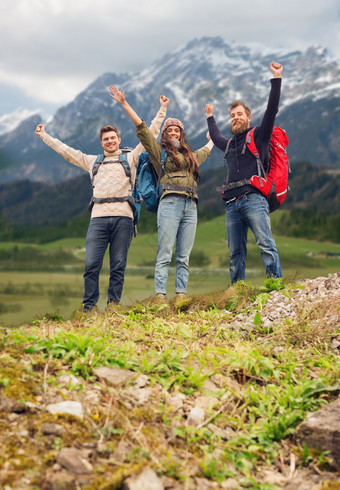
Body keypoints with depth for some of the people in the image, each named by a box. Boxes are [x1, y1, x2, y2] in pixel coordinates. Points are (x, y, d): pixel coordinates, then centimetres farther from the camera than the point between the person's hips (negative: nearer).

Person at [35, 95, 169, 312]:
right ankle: (89, 307, -2)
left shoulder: (131, 158, 17)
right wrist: (45, 136, 35)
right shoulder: (92, 161, 24)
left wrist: (162, 110, 15)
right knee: (91, 264, -7)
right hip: (98, 217, 2)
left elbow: (150, 134, 16)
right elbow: (66, 151, 31)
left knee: (118, 265, -2)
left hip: (123, 217, -2)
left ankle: (113, 305, 3)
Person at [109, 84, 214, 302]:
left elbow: (205, 151, 48)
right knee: (165, 254, -10)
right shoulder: (159, 151, 12)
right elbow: (142, 128, 5)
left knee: (184, 257, -1)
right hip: (170, 204, -5)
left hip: (191, 206, 5)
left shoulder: (190, 155, 26)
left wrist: (212, 140, 65)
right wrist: (124, 104, 0)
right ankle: (160, 295, -13)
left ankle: (181, 294, -2)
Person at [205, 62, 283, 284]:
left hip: (254, 199, -6)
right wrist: (210, 117, 64)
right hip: (232, 204, 6)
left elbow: (272, 110, 0)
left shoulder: (258, 136, 11)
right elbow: (216, 137, 51)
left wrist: (276, 79, -3)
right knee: (235, 253, 2)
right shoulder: (229, 145, 28)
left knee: (266, 244, -17)